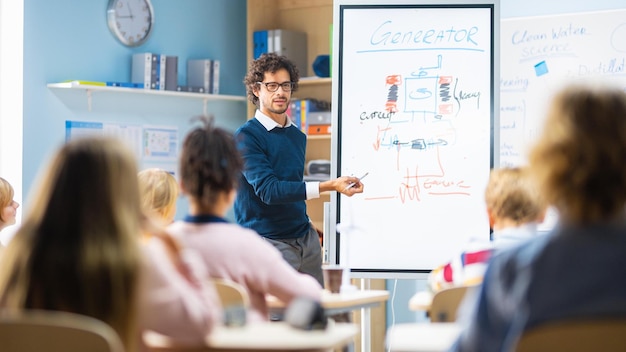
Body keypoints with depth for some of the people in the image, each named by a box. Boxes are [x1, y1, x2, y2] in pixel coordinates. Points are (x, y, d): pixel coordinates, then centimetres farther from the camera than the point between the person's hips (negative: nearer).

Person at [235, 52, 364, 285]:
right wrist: (329, 186, -26)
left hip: (306, 238, 7)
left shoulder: (298, 136, 12)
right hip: (268, 240, -7)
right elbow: (268, 190, -20)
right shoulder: (246, 136, -11)